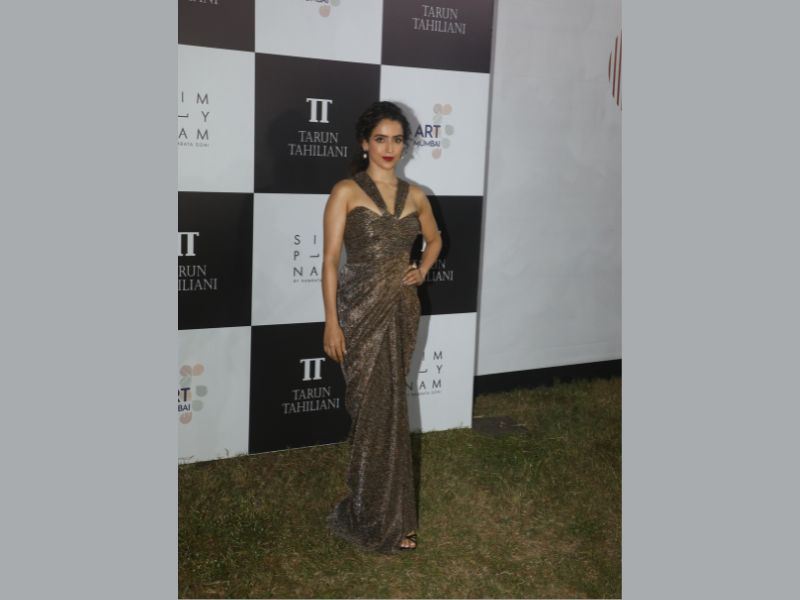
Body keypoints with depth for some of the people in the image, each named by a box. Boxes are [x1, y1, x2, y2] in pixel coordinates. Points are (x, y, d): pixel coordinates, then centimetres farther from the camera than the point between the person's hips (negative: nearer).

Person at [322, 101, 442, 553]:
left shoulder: (414, 195, 8)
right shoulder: (346, 192, -5)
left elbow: (435, 238, 27)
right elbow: (331, 260, -8)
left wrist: (422, 272, 7)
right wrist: (332, 322, -12)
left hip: (402, 308, 4)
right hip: (361, 310, -4)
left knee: (390, 405, 10)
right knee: (374, 408, 1)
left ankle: (381, 510, 25)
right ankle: (386, 519, 14)